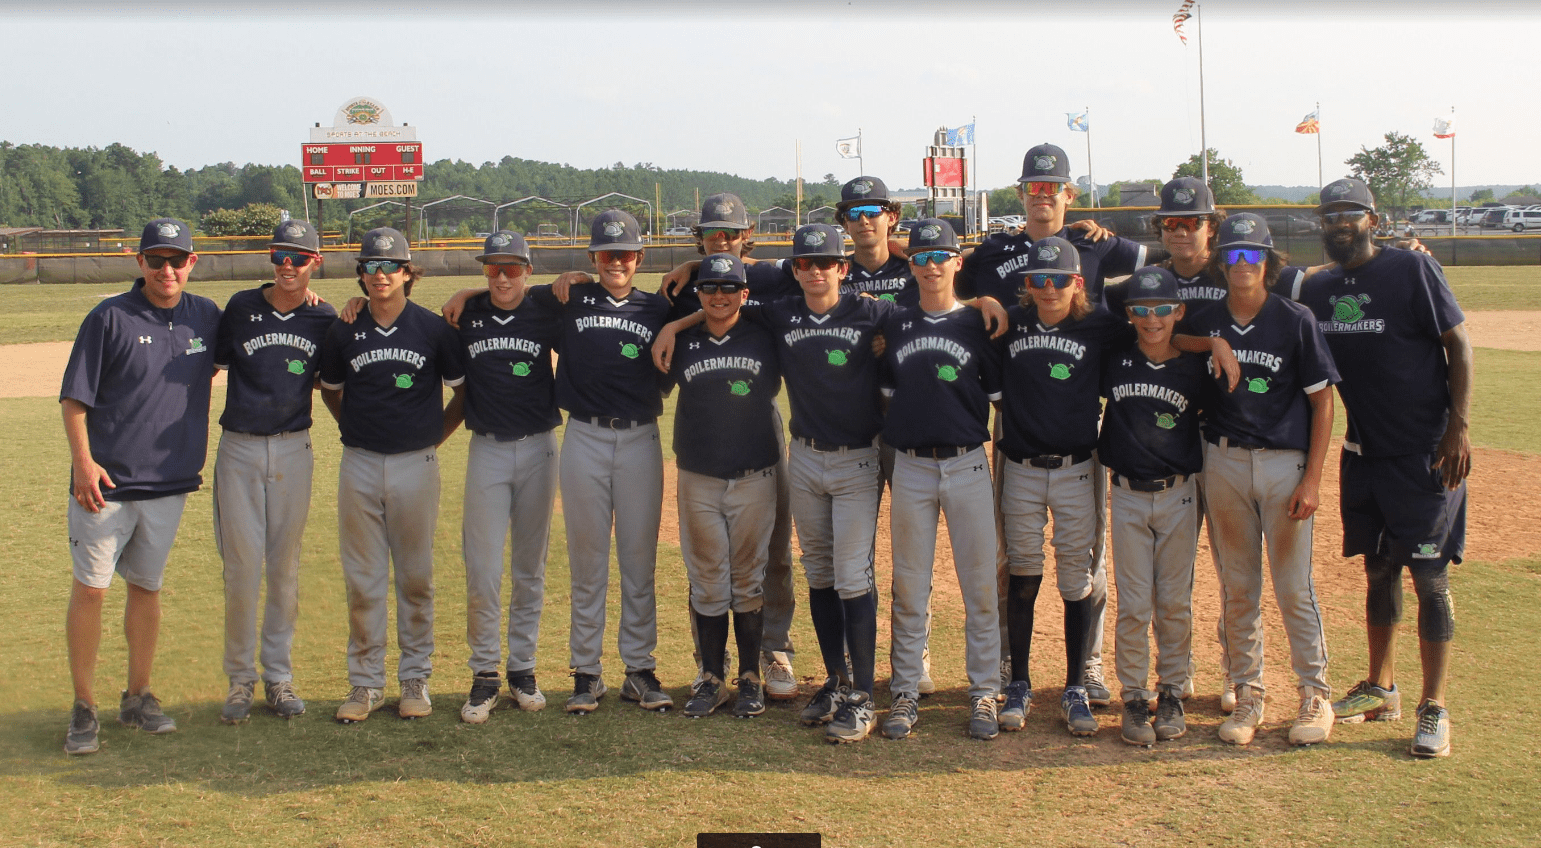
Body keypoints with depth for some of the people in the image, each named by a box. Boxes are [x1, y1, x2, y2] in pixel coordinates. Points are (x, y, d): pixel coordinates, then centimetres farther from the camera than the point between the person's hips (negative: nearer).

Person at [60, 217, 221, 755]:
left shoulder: (206, 317, 6)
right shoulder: (110, 318, -7)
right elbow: (74, 397, -6)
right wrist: (82, 460, -18)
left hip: (170, 482, 4)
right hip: (106, 482, -4)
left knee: (147, 587, 13)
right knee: (90, 588, -1)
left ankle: (138, 698, 25)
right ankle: (84, 707, 10)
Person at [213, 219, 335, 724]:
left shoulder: (325, 319, 3)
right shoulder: (241, 307, -1)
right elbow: (212, 365, 4)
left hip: (293, 451, 1)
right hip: (239, 450, -1)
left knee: (285, 569, 7)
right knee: (243, 567, -2)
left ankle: (278, 678, 18)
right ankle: (240, 679, 12)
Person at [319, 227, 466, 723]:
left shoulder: (433, 329, -2)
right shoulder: (343, 332, 3)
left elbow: (464, 391, 8)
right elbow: (330, 391, 19)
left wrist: (435, 436, 5)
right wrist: (355, 430, 12)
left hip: (416, 465, -1)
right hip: (359, 465, 1)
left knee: (416, 578, 6)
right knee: (362, 580, 5)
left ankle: (415, 679, 17)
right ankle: (366, 683, 14)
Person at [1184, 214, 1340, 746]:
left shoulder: (1295, 321, -4)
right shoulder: (1202, 324, 4)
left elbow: (1322, 401, -3)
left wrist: (1311, 479, -8)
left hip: (1285, 462, -3)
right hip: (1223, 462, 3)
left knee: (1294, 586, -1)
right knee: (1236, 587, 9)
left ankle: (1315, 694, 14)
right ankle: (1247, 695, 19)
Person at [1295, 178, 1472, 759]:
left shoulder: (1411, 269, -9)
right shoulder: (1316, 290, 7)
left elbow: (1458, 342, -8)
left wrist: (1458, 428, -15)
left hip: (1426, 453, -6)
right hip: (1363, 450, 6)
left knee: (1429, 577, -3)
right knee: (1378, 570, 15)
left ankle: (1434, 708, 6)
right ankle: (1381, 689, 28)